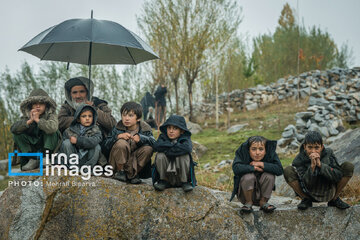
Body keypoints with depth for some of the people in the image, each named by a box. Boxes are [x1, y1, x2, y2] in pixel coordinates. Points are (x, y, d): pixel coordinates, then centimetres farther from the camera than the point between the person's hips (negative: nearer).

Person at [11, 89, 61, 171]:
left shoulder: (51, 115, -10)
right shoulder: (26, 117, -2)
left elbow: (53, 127, -34)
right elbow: (13, 129, -18)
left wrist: (38, 120, -28)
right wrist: (30, 121, -28)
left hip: (49, 145, -3)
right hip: (32, 147, 4)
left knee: (50, 131, -27)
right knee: (18, 135, -15)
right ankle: (33, 159, -15)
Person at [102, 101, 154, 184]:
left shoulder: (145, 129, -3)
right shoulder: (118, 128, -3)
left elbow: (154, 143, -20)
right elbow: (104, 147, -12)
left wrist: (140, 138, -37)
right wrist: (117, 137, -28)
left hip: (136, 162, 1)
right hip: (120, 162, -1)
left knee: (148, 149, -25)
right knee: (121, 143, -28)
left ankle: (133, 173, -8)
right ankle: (120, 171, -9)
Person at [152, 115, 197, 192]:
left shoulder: (185, 138, -7)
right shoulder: (163, 137, -2)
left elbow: (187, 148, -32)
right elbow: (156, 146, -24)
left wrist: (166, 149, -23)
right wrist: (174, 145, -23)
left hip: (181, 173, -1)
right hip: (166, 173, 2)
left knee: (184, 155, -27)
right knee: (160, 155, -23)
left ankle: (185, 182, -9)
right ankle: (163, 181, -4)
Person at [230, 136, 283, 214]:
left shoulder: (270, 154, -12)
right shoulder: (242, 153, -18)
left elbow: (279, 170, -26)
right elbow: (236, 168, -33)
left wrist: (262, 164, -28)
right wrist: (254, 168, -29)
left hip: (262, 193, 2)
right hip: (245, 193, -2)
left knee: (269, 175, -24)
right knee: (248, 176, -31)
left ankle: (263, 202, -3)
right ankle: (248, 203, -6)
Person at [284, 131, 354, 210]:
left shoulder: (329, 154, -11)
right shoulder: (299, 160, -18)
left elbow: (338, 176, -19)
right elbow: (305, 185, -25)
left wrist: (321, 165, -30)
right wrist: (312, 166, -35)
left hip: (328, 194, 2)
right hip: (310, 194, -1)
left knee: (349, 166, -16)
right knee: (288, 171, -25)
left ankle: (334, 199, 3)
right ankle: (306, 200, 0)